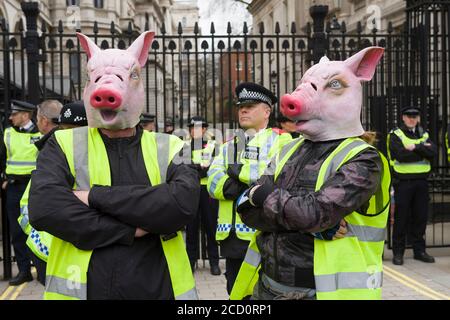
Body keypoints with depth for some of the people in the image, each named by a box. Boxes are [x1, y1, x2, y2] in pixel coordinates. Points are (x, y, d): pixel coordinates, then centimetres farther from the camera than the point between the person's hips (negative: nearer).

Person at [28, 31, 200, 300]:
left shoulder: (167, 148, 1)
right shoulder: (64, 145, 1)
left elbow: (184, 204, -18)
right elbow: (43, 208, -16)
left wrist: (96, 197, -18)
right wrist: (131, 230, -17)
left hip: (157, 289, 1)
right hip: (82, 288, 0)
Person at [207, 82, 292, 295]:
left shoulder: (280, 140, 0)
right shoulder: (229, 146, 17)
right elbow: (213, 182, 1)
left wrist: (240, 171, -10)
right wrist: (242, 188, -17)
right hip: (233, 236, 6)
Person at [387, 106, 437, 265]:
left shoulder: (424, 135, 14)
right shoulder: (395, 135, 0)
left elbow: (433, 152, -4)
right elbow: (401, 155, -17)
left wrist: (415, 147, -15)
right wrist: (423, 150, -10)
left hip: (421, 181, 5)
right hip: (403, 181, -4)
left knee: (421, 216, 9)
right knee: (401, 217, 0)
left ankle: (419, 250, 20)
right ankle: (398, 252, 8)